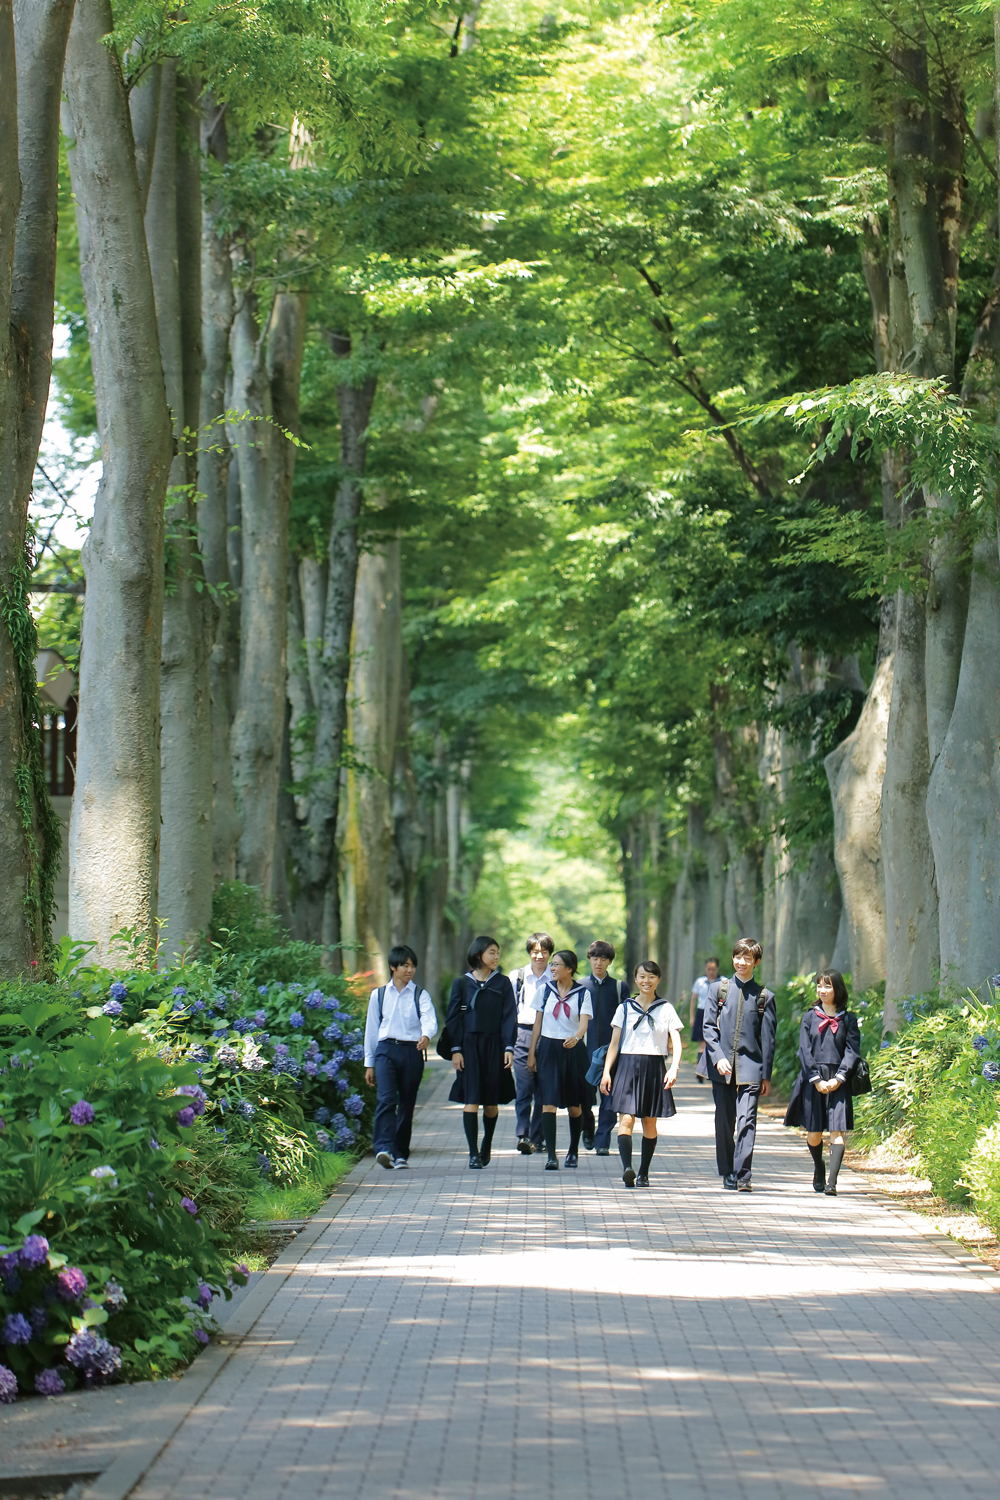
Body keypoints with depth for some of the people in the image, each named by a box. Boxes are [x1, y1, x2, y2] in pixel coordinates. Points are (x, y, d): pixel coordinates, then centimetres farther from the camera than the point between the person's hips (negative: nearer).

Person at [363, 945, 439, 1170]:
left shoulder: (420, 996, 7)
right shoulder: (378, 995, 11)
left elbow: (430, 1020, -10)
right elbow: (371, 1029, 15)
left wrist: (426, 1036, -34)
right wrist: (369, 1063, 13)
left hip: (412, 1051, 1)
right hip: (386, 1050, -1)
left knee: (407, 1103, 4)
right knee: (386, 1099, -18)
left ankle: (401, 1154, 14)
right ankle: (384, 1149, -29)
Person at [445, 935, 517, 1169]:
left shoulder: (502, 983, 6)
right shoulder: (462, 983, 4)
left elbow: (509, 1017, 4)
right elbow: (453, 1018, 4)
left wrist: (509, 1047, -6)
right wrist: (455, 1049, -5)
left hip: (494, 1045, 1)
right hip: (469, 1045, -1)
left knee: (491, 1101, 5)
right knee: (471, 1099, -9)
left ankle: (487, 1144, 28)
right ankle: (473, 1153, -11)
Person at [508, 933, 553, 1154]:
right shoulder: (516, 976, 9)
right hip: (523, 1034, 0)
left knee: (543, 1091, 2)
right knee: (523, 1088, -10)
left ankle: (536, 1139, 8)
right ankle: (522, 1135, -15)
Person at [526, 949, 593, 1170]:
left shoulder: (582, 993, 0)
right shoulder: (546, 990, 6)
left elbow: (584, 1022, -13)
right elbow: (538, 1022, 10)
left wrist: (576, 1037, -34)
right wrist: (532, 1052, 6)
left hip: (573, 1050, -1)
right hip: (548, 1048, 1)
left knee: (574, 1105, 8)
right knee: (549, 1102, -11)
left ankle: (573, 1151, 26)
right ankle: (551, 1155, -15)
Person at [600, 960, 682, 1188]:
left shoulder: (666, 1009, 7)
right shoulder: (625, 1008, 8)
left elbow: (676, 1043, 2)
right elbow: (614, 1043, 8)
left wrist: (674, 1068, -15)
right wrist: (606, 1072, 0)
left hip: (654, 1068, 1)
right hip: (628, 1066, -1)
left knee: (649, 1122, 6)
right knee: (626, 1119, -15)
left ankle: (643, 1173, 14)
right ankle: (627, 1168, -28)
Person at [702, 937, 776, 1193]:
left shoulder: (764, 997, 4)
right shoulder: (718, 989, 8)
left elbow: (768, 1038, 5)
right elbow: (709, 1026, 5)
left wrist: (766, 1075, 2)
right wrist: (718, 1057, -9)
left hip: (750, 1067, -2)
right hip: (722, 1067, 2)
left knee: (747, 1121, -11)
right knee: (724, 1122, 8)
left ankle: (743, 1176, -12)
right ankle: (727, 1172, 21)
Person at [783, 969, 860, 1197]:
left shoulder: (848, 1019, 5)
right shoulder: (810, 1017, 7)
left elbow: (852, 1051, 0)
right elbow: (804, 1050, 2)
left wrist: (838, 1078, -12)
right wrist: (817, 1079, -9)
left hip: (838, 1082, -1)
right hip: (813, 1080, 1)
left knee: (837, 1131, -11)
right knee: (813, 1133, 5)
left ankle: (832, 1182, -17)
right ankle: (819, 1173, 29)